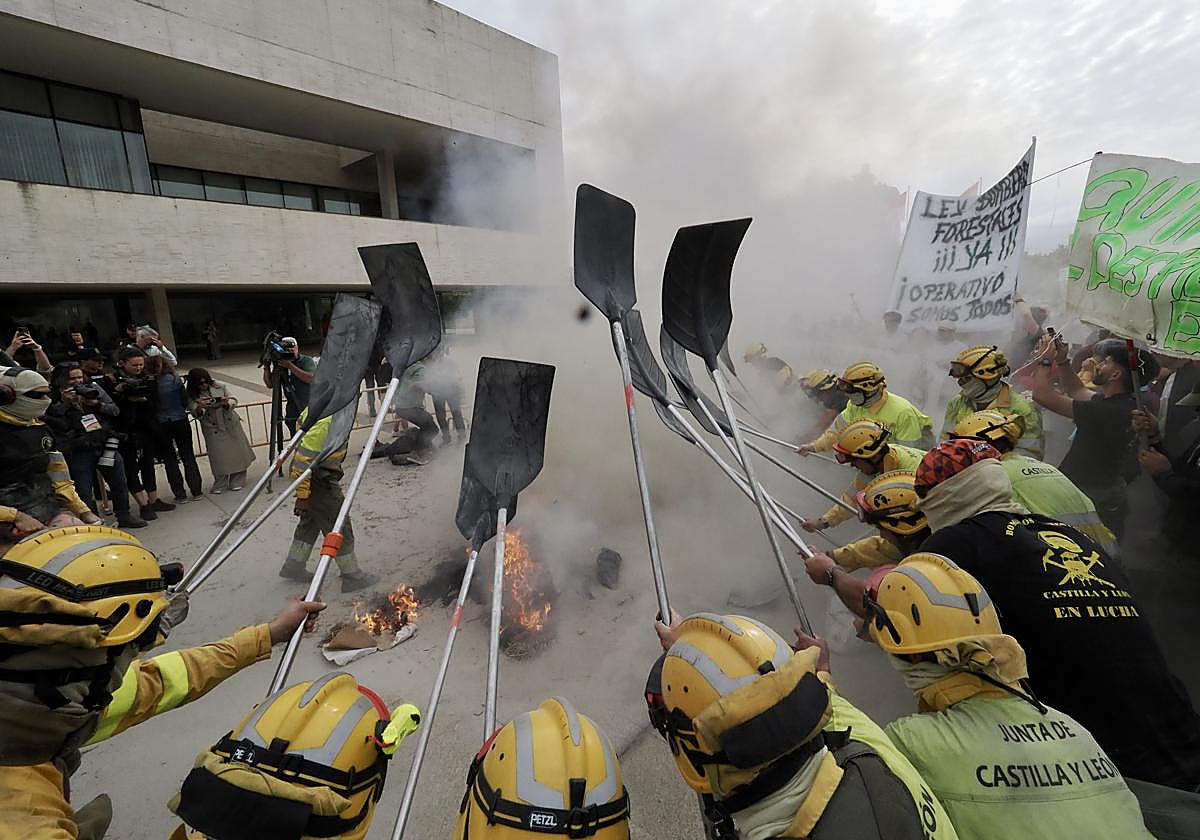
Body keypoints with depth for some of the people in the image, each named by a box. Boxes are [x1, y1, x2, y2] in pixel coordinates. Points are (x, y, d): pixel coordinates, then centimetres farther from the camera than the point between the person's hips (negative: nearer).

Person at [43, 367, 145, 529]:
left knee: (120, 484, 13)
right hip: (79, 452, -3)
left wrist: (96, 403, -15)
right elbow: (52, 423, -14)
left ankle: (124, 516, 29)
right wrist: (64, 403, -20)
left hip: (106, 445, 3)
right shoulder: (54, 398, -4)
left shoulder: (93, 388, 5)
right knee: (83, 492, 2)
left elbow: (114, 410, 3)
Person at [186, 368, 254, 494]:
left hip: (231, 426, 2)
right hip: (213, 430, -2)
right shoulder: (192, 396, -1)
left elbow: (234, 401, 3)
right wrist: (199, 408, -36)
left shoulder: (219, 388, 5)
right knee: (219, 458, -4)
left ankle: (237, 481, 17)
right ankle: (220, 484, 13)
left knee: (236, 453, 4)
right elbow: (195, 413, -13)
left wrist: (226, 403, -20)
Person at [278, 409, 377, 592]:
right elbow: (304, 458, -28)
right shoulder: (328, 420, -30)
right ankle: (352, 576, 13)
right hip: (318, 479, -10)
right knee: (339, 527, 1)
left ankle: (293, 565, 39)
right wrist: (302, 495, -22)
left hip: (321, 473, 10)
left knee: (310, 521, 24)